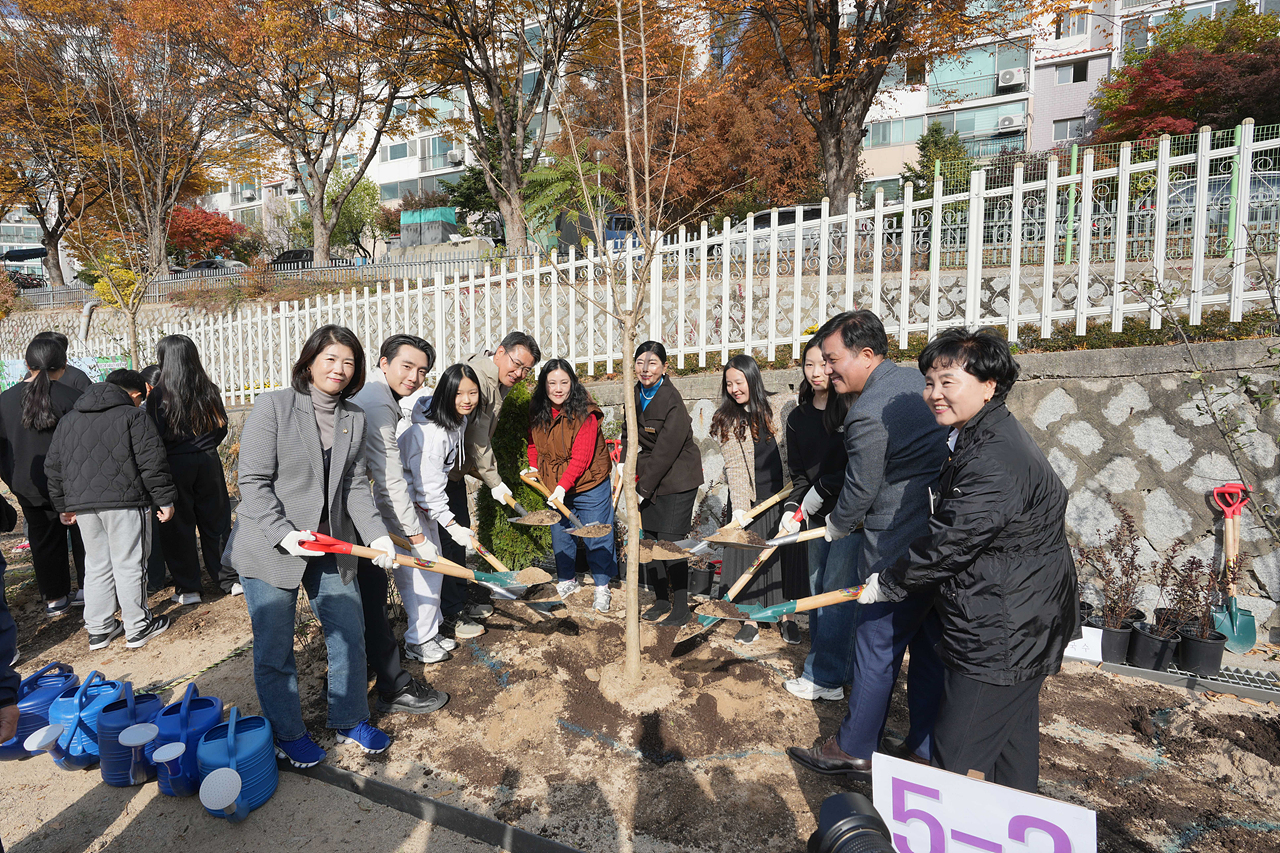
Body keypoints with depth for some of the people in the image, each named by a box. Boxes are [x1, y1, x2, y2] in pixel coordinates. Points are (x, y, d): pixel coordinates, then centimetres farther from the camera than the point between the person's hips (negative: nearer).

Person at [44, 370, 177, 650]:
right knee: (129, 565, 2)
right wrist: (164, 500, -6)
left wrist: (64, 506, 25)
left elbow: (53, 466, 20)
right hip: (125, 501, -5)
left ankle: (98, 629, 21)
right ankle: (138, 628, 10)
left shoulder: (68, 420, 17)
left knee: (96, 566, 15)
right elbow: (152, 462, -10)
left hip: (82, 505, 6)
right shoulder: (133, 416, -4)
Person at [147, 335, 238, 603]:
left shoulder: (158, 396, -11)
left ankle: (187, 589, 15)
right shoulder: (209, 390, -1)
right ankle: (229, 580, 18)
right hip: (208, 461, 3)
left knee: (179, 528, 8)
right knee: (216, 522, 12)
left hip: (175, 465, -3)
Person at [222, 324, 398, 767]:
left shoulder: (354, 419, 4)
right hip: (269, 548, -5)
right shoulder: (274, 406, -12)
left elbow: (355, 485, 3)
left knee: (349, 634, 12)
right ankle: (288, 733, 29)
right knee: (274, 649, 8)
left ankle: (350, 720, 33)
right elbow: (253, 482, -14)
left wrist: (376, 533, -11)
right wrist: (283, 534, -24)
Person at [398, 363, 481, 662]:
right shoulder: (430, 432, -31)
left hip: (424, 499, 9)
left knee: (433, 564, 13)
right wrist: (452, 526, -27)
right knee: (422, 565, -8)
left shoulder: (459, 419, -4)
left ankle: (431, 631, 26)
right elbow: (428, 487, -29)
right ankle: (418, 641, 6)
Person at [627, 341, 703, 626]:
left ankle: (680, 609, 7)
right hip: (650, 477, 8)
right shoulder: (636, 394, 4)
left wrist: (642, 489, -17)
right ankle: (662, 600, 24)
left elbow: (665, 452, -21)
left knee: (670, 541, -7)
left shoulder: (672, 401, -20)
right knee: (648, 539, 9)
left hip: (677, 479, -7)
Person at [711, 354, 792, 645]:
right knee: (748, 556, 3)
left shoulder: (774, 410, 2)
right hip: (749, 499, -1)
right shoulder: (726, 419, -5)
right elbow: (733, 465, -13)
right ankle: (752, 619, 16)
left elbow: (788, 454, 9)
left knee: (782, 553, 8)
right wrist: (739, 507, -22)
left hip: (780, 496, 2)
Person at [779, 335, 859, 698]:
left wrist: (818, 493, -11)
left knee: (836, 591, -5)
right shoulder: (798, 418, 9)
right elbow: (798, 473, 11)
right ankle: (839, 666, 24)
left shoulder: (852, 410, -9)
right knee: (818, 589, 10)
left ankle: (824, 677, 4)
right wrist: (792, 509, -3)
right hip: (817, 516, 7)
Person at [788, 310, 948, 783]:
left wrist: (836, 527, 8)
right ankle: (925, 748, 30)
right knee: (930, 646, 17)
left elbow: (861, 491, -13)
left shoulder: (869, 414, -21)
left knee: (876, 645, 5)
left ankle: (854, 751, 20)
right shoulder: (915, 379, 8)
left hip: (900, 547, -9)